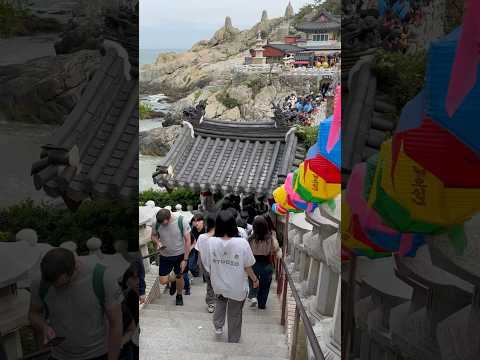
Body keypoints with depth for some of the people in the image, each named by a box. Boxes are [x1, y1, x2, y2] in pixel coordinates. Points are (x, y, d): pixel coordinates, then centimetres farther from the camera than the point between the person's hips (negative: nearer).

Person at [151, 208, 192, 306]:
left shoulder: (181, 221, -23)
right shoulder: (156, 223, -17)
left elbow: (188, 241, -15)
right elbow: (153, 235, 4)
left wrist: (185, 259, -14)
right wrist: (157, 242, -19)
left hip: (180, 255, -2)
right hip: (165, 256, 2)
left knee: (179, 278, 11)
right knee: (163, 281, 2)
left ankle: (179, 296, 42)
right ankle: (173, 280, 39)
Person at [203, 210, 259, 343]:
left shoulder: (210, 242, -21)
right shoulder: (242, 243, -26)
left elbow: (207, 265, -8)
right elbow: (247, 267, -15)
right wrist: (255, 279, 5)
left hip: (218, 285, 2)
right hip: (237, 287, -2)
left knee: (220, 302, 37)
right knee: (235, 314, 21)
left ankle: (218, 326, 39)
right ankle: (233, 341, 39)